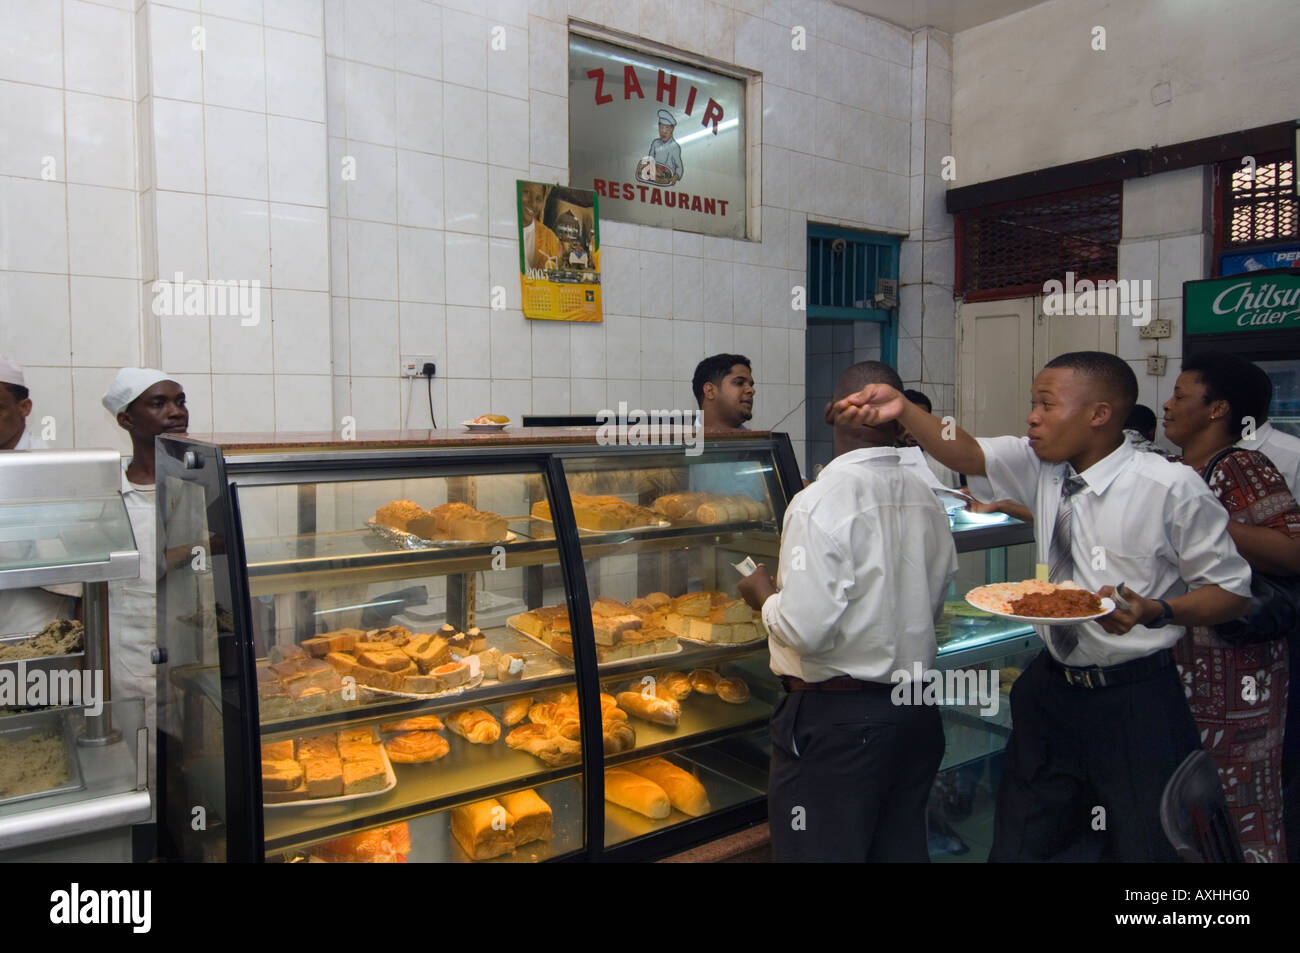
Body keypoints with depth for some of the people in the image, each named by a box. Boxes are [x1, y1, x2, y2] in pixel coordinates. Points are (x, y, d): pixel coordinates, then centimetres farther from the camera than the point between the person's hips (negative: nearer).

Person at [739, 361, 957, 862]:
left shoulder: (821, 502, -20)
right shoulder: (925, 497, 2)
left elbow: (805, 628, -23)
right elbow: (933, 603, 12)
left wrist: (764, 594, -4)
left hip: (836, 719, -7)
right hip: (917, 712, 7)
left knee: (821, 850, 8)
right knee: (900, 845, 21)